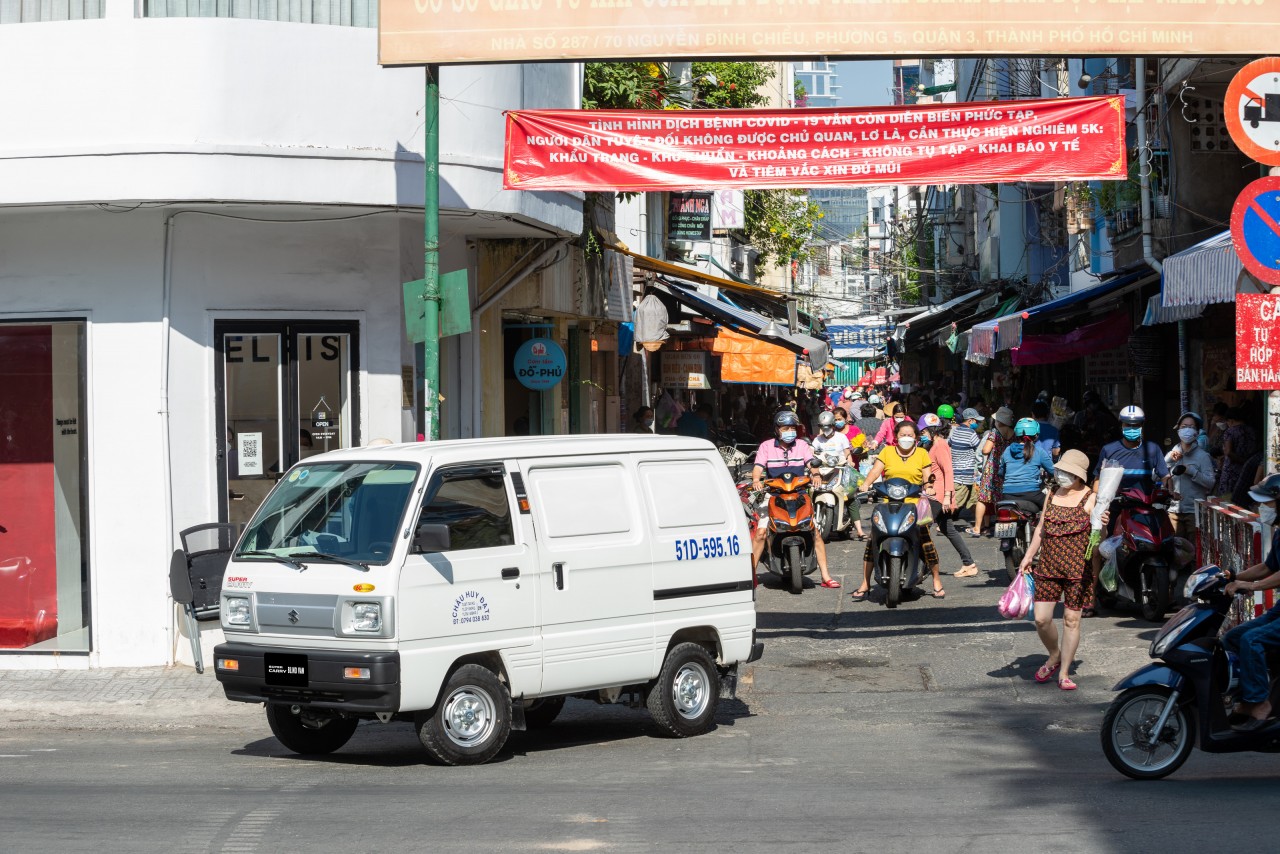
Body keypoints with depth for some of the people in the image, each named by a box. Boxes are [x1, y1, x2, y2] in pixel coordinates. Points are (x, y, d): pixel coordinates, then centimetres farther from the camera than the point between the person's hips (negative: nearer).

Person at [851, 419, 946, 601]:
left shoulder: (922, 453, 11)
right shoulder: (887, 452, 12)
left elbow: (928, 477, 7)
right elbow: (875, 470, 2)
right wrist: (866, 485, -15)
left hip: (914, 504, -1)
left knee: (926, 540, -15)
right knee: (873, 540, -9)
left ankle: (937, 581, 2)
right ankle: (865, 584, 0)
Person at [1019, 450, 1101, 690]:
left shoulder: (1090, 499, -4)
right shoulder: (1052, 494, 11)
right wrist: (1029, 556, 16)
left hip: (1077, 568, -4)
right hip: (1047, 566, 4)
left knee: (1071, 620, 2)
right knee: (1041, 618, -2)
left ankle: (1065, 673, 13)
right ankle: (1054, 656, 27)